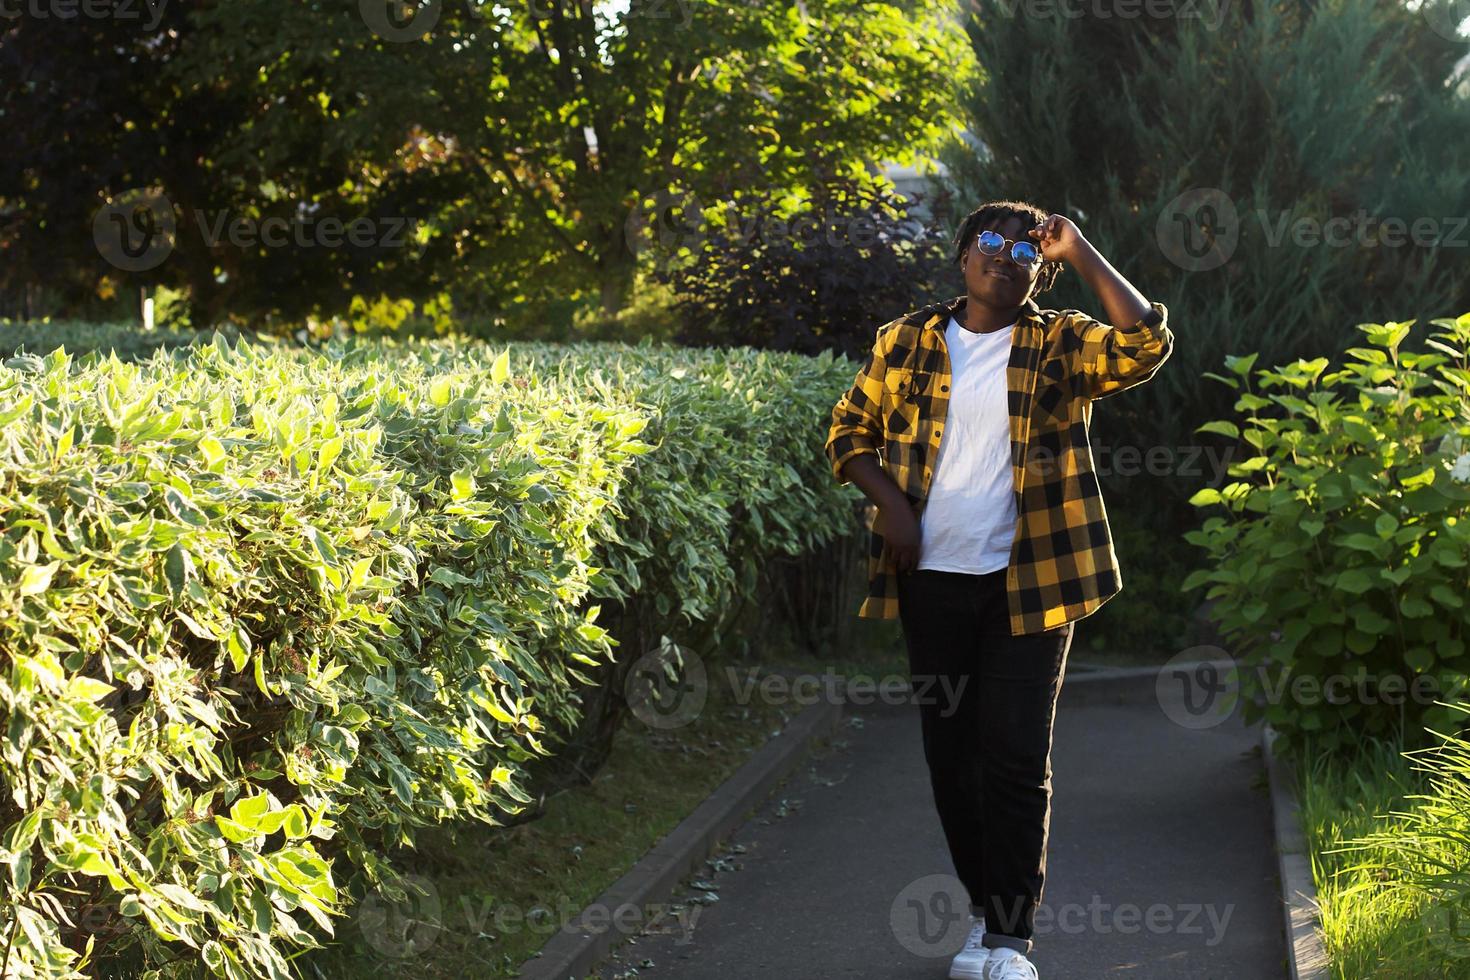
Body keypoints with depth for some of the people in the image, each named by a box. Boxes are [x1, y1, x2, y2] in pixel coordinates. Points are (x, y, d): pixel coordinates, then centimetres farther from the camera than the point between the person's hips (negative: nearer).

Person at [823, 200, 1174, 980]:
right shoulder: (906, 343, 7)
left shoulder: (1060, 346, 1)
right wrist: (889, 499, -5)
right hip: (932, 580, 3)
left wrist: (1082, 256, -12)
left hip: (1028, 585, -2)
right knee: (950, 754, 9)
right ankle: (984, 907, 26)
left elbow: (1149, 344, -14)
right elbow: (848, 430, 13)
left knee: (1016, 757, -5)